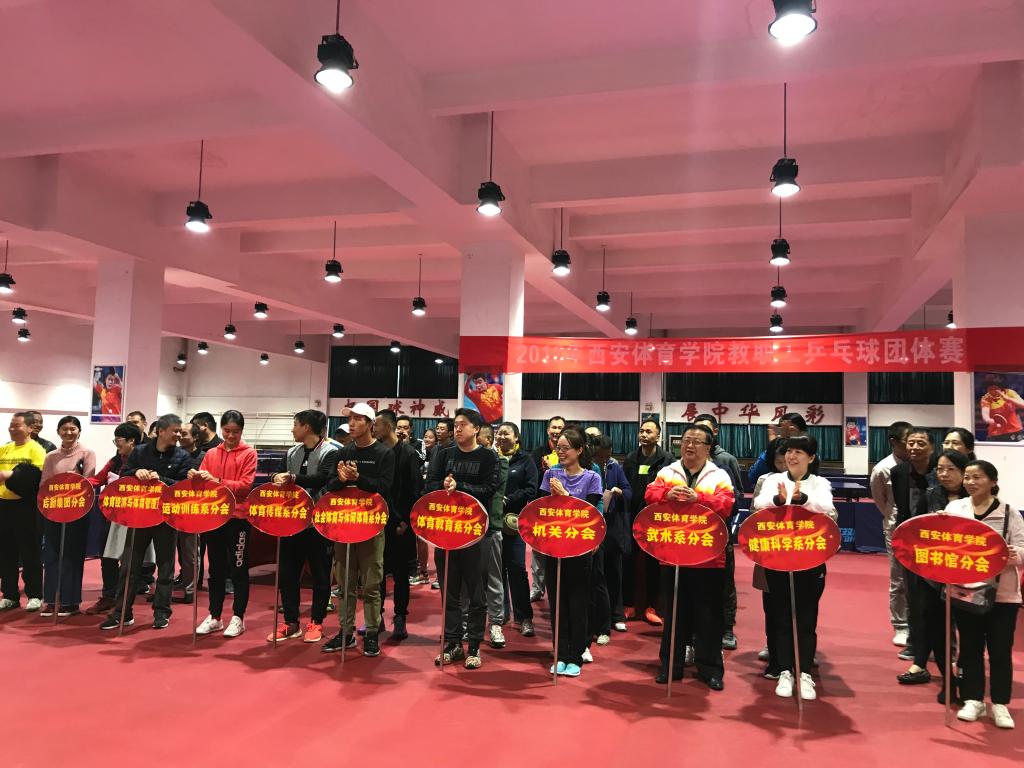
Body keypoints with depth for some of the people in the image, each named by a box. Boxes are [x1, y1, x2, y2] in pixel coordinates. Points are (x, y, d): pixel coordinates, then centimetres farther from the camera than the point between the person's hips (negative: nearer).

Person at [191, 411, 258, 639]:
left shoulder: (249, 453, -2)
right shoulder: (211, 453, 11)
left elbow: (246, 485, -12)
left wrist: (218, 482, -22)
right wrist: (196, 477, -17)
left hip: (238, 517, -4)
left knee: (238, 569, 3)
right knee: (216, 568, 12)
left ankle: (238, 618, 11)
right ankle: (214, 616, 22)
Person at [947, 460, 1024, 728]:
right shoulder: (954, 508, 2)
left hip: (1002, 592, -2)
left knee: (1000, 649, 4)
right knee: (970, 647, 9)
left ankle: (1000, 704, 16)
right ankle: (973, 700, 20)